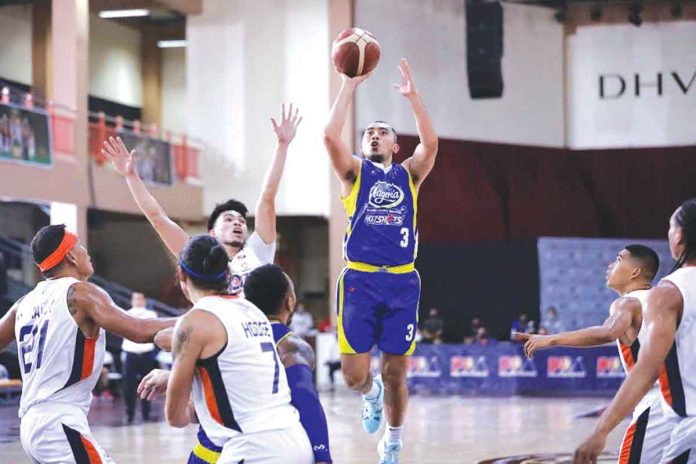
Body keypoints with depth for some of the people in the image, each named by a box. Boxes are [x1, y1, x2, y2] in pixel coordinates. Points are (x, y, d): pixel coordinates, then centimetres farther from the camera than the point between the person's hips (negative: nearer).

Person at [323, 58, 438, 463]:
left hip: (402, 282, 1)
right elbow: (331, 135, -7)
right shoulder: (355, 173, 10)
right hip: (360, 281, -1)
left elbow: (431, 143, -5)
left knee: (396, 373, 4)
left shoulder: (409, 175, 13)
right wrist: (350, 86, -9)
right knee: (354, 374, -5)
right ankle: (372, 396, 31)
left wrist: (413, 95, -11)